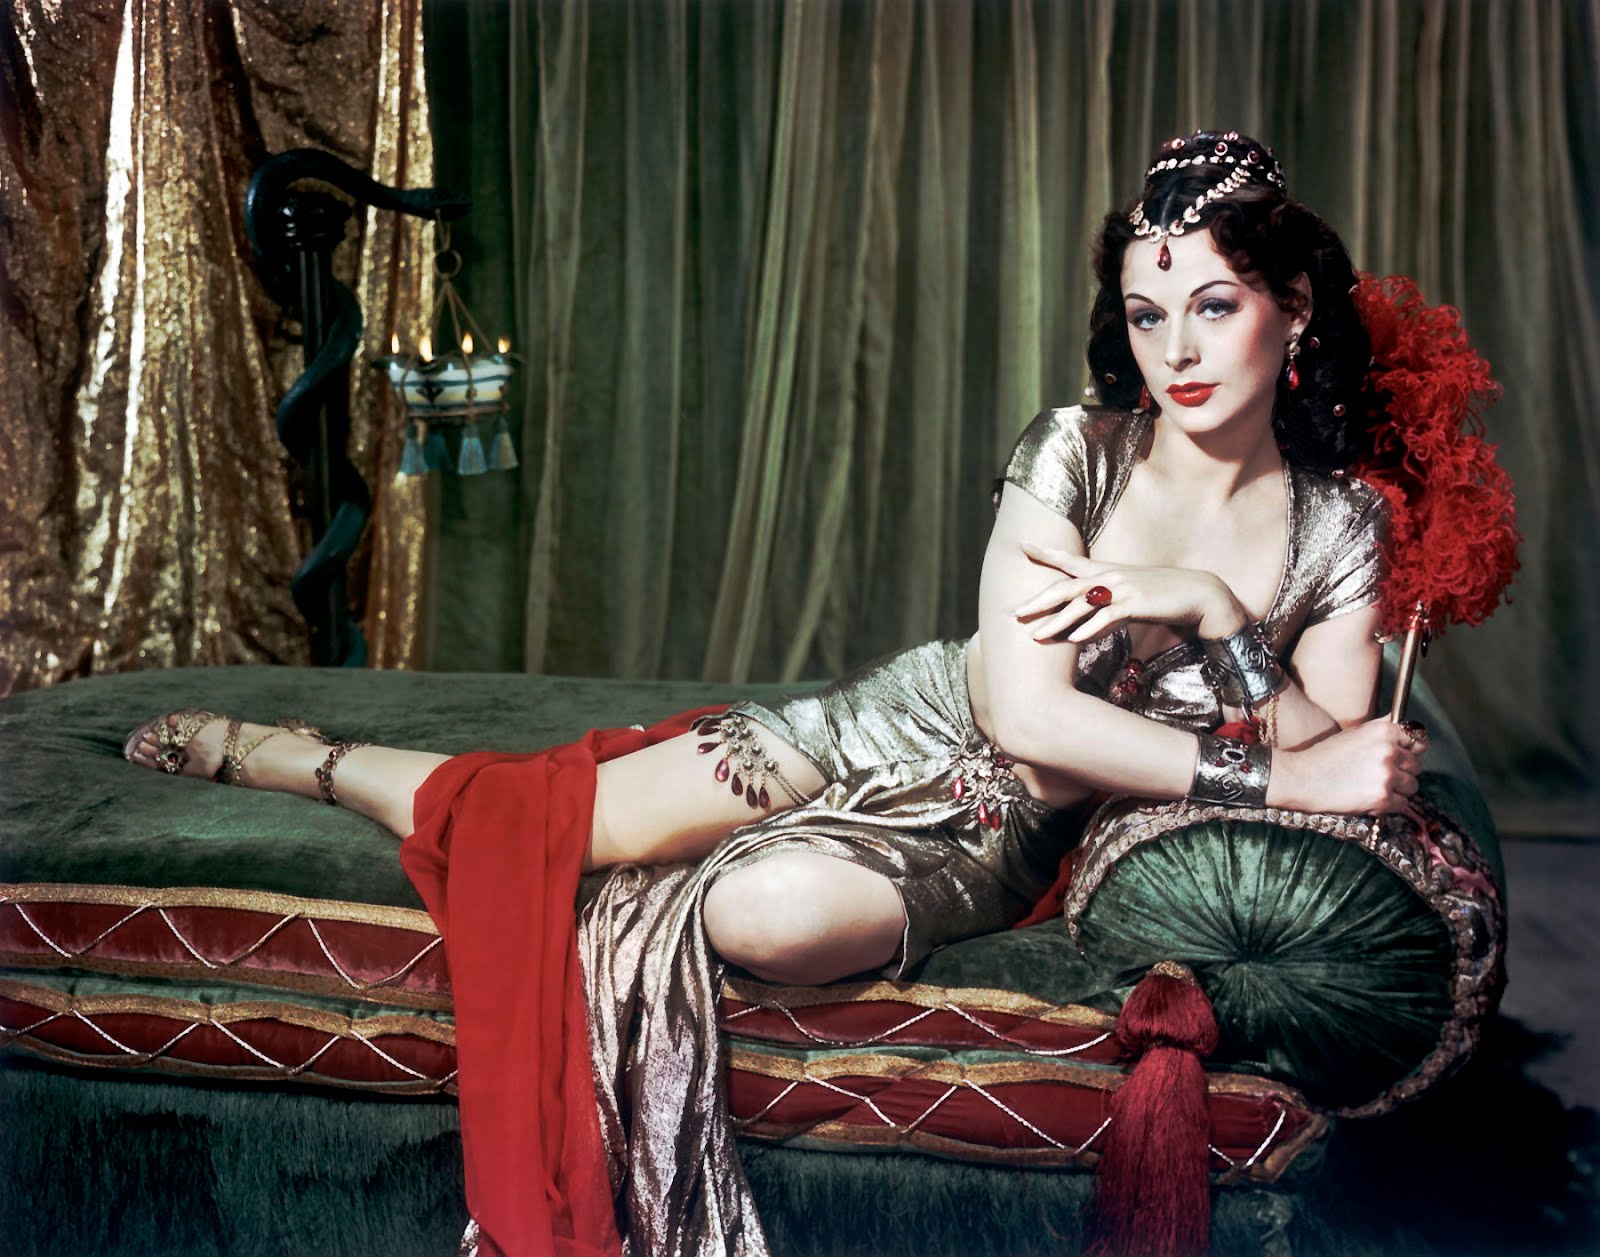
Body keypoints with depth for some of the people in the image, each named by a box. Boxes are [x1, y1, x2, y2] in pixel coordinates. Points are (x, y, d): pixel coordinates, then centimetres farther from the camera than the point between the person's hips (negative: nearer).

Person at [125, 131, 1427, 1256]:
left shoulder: (1342, 522, -6)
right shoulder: (1076, 452, -14)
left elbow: (1344, 755, -8)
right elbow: (1025, 711, -22)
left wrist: (1210, 606, -23)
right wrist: (1271, 776, -25)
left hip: (997, 847, 1)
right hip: (901, 734, 0)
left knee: (771, 913, -31)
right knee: (544, 815, -7)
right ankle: (273, 751, 26)